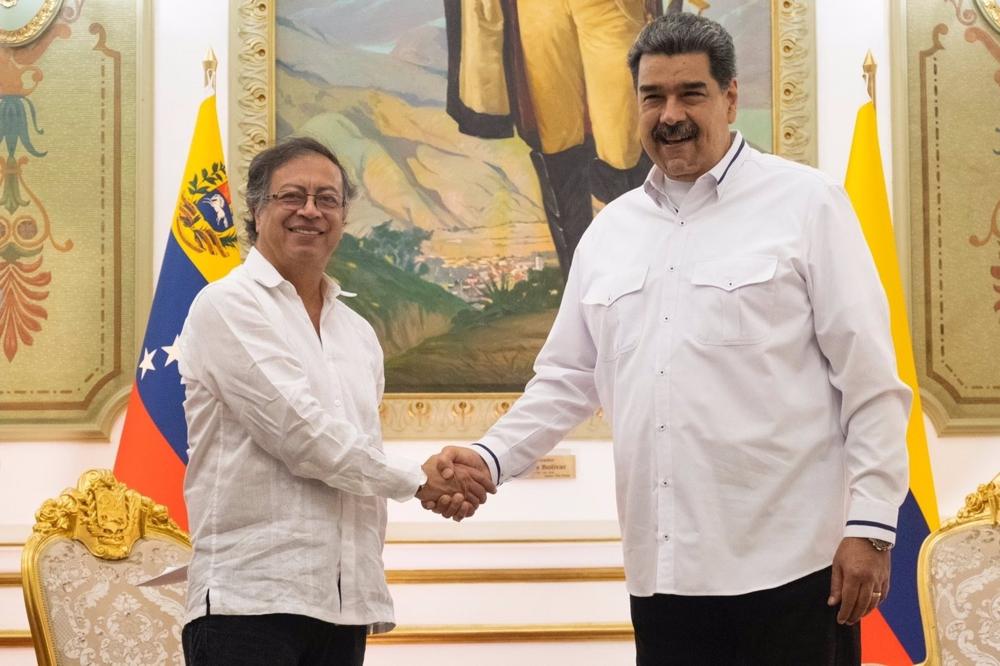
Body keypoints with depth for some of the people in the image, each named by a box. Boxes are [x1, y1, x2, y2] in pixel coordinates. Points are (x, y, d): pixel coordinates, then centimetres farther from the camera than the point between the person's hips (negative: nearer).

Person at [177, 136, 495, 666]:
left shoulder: (358, 333, 20)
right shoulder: (228, 306, -3)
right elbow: (297, 433, -10)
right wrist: (416, 479, -2)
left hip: (345, 602, 7)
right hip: (249, 599, -6)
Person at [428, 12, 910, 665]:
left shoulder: (806, 203, -1)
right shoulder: (611, 230, 14)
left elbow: (869, 381, -4)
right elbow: (568, 379, 18)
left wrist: (871, 527, -9)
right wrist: (491, 457, 3)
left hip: (791, 563, -4)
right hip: (662, 569, 5)